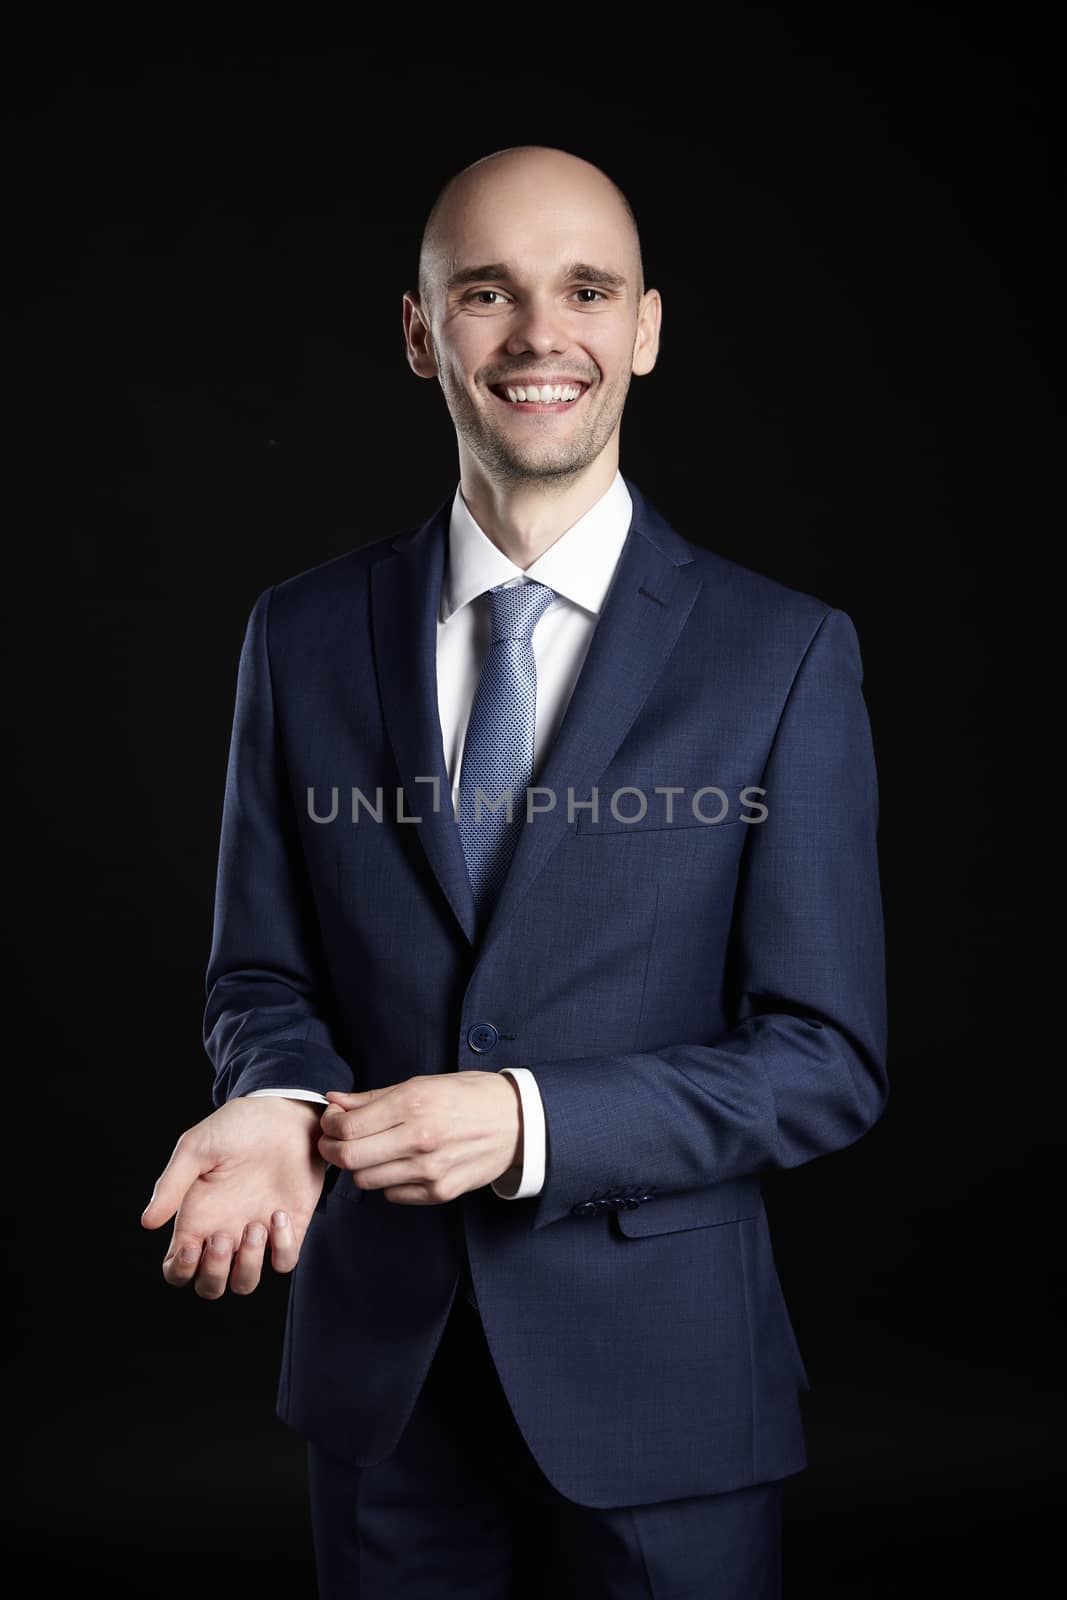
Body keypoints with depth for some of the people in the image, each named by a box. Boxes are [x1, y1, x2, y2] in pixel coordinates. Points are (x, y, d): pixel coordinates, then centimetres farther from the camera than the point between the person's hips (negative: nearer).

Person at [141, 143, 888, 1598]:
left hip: (660, 1384, -2)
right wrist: (281, 1100, -16)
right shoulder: (303, 635, 1)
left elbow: (828, 1062, -9)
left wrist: (530, 1121, -21)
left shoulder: (786, 653, -7)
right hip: (379, 1374, 2)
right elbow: (261, 973, 6)